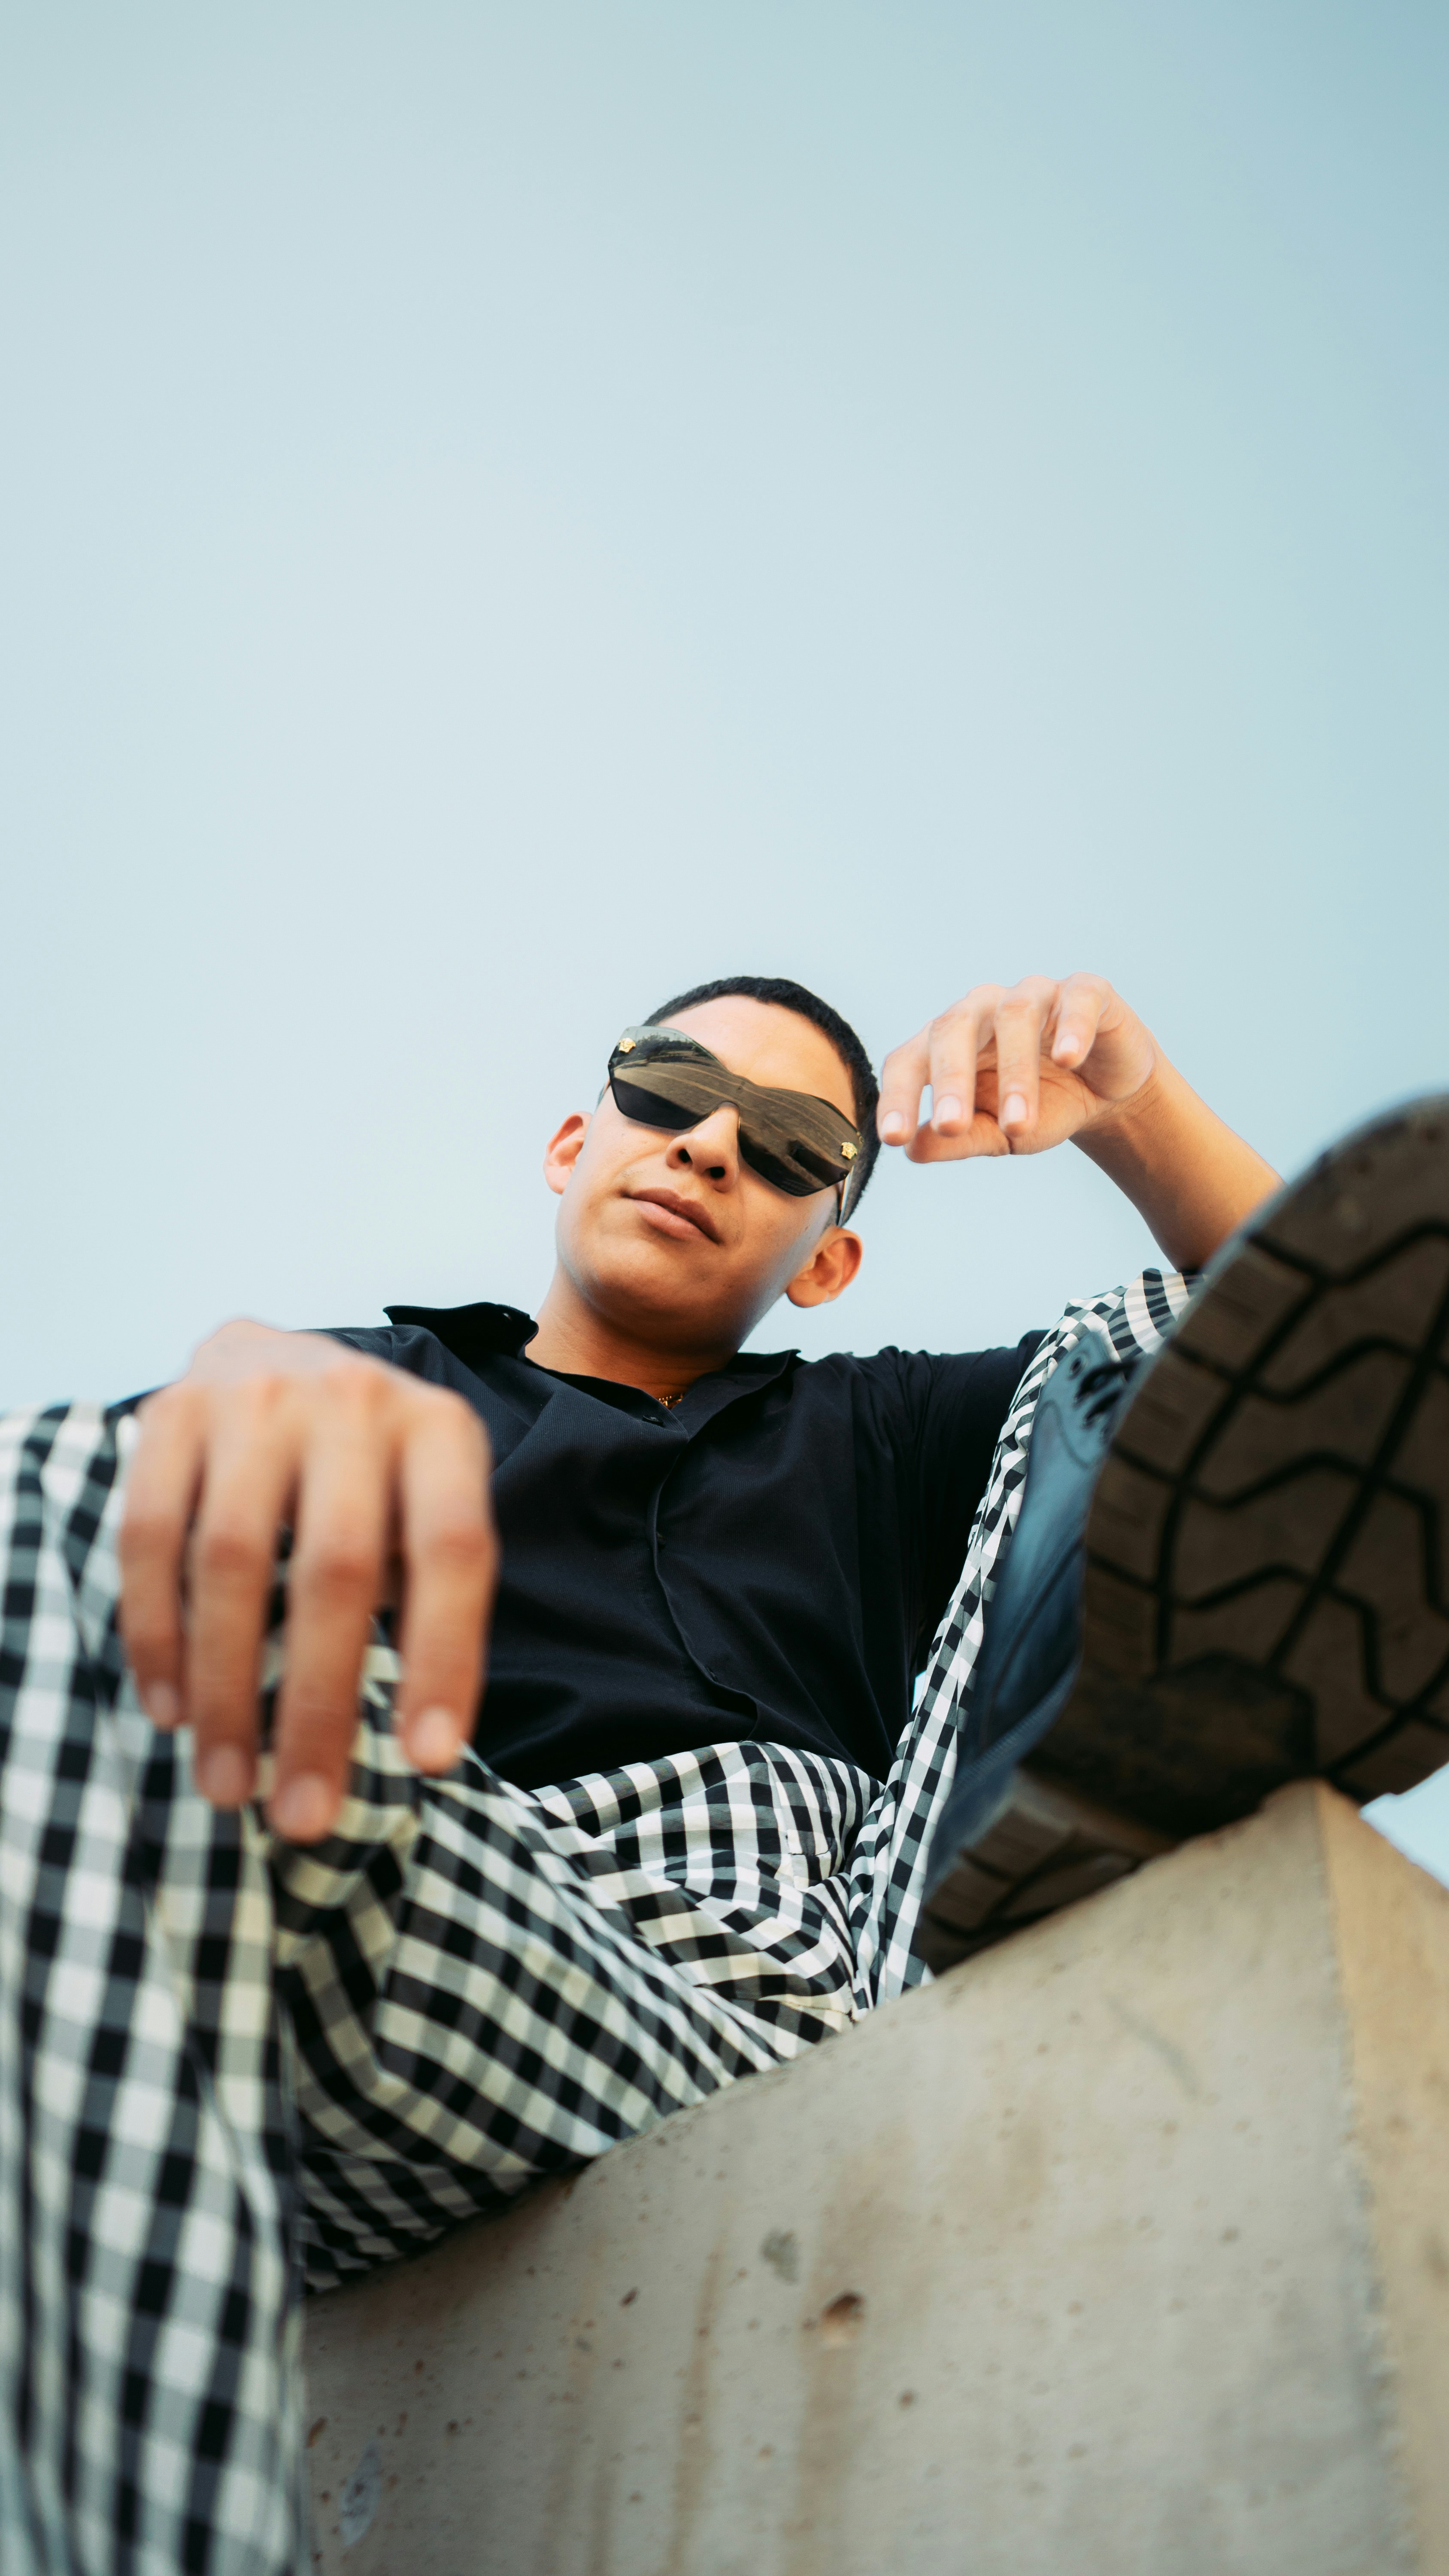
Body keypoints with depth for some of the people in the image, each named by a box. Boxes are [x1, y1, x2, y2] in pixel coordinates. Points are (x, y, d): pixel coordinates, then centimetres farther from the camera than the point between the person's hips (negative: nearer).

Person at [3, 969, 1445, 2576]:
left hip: (844, 1987, 3)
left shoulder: (872, 1437, 32)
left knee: (1120, 1378, 2)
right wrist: (258, 1381, -26)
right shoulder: (360, 1382, 26)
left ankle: (1084, 1760, -33)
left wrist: (1130, 1108, 8)